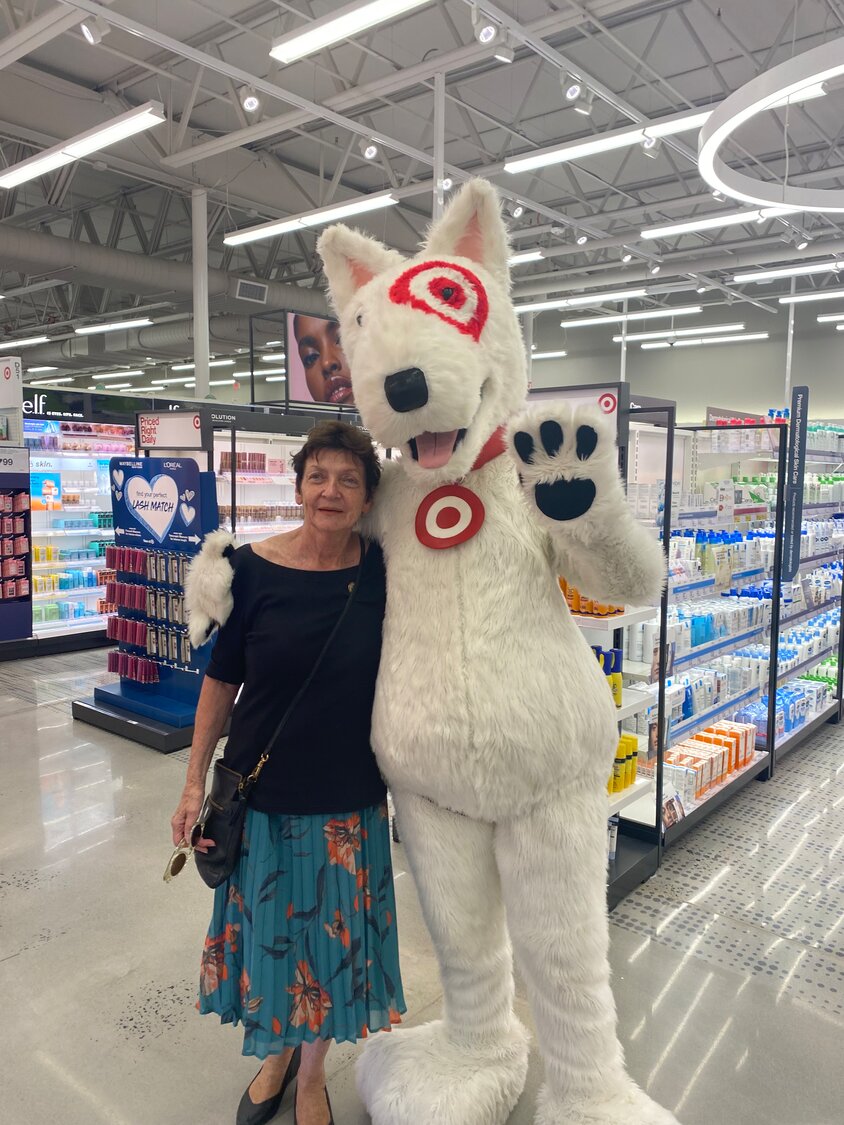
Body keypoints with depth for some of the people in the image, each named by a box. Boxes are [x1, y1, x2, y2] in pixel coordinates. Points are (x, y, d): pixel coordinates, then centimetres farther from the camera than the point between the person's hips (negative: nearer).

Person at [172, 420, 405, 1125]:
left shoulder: (383, 570, -7)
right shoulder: (254, 568, -11)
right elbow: (221, 681, -3)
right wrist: (195, 782, -1)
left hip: (350, 797, 1)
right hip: (263, 790, 0)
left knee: (334, 935, 14)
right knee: (267, 928, 16)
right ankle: (277, 1051, 47)